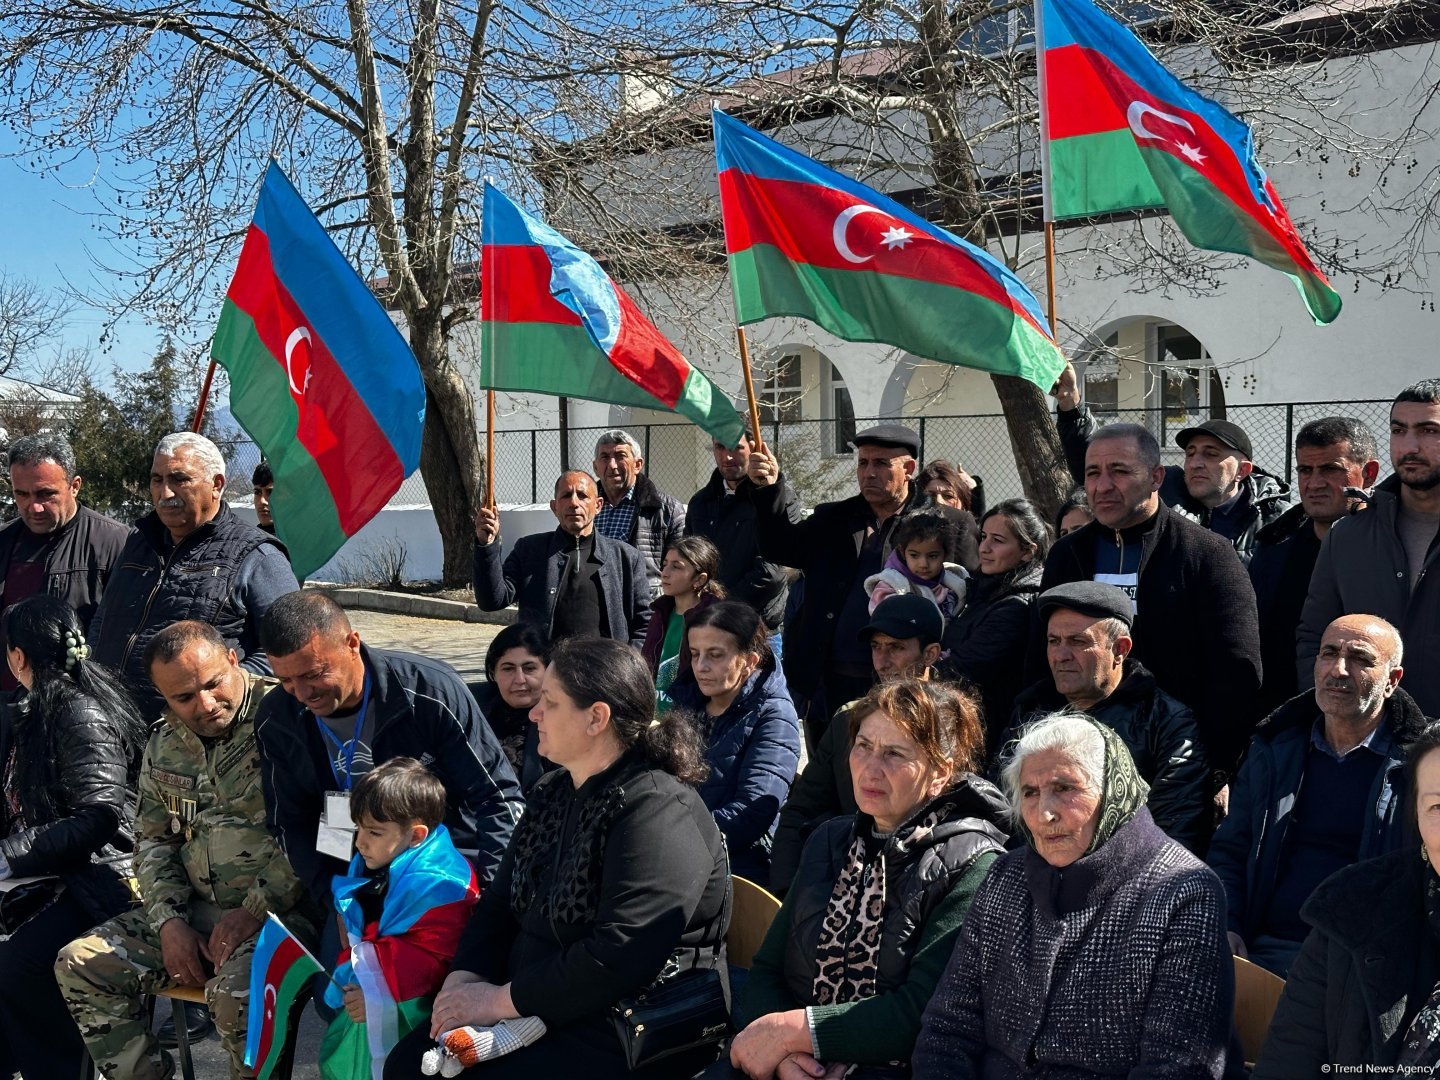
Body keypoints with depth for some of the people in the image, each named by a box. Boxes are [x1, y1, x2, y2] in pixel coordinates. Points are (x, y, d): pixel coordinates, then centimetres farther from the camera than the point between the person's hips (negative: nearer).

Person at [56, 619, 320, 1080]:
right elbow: (154, 840, 17)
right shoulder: (164, 743, 11)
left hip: (281, 911, -7)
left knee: (236, 994, -33)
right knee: (79, 964, -4)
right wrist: (169, 922, 2)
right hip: (194, 909, 7)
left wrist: (256, 910, -16)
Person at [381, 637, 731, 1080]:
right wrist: (464, 979, -6)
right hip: (534, 1012, 8)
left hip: (620, 1043, -8)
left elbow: (619, 958, -27)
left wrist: (501, 999, -19)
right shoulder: (553, 794, 10)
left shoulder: (657, 811, -20)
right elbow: (499, 903, 13)